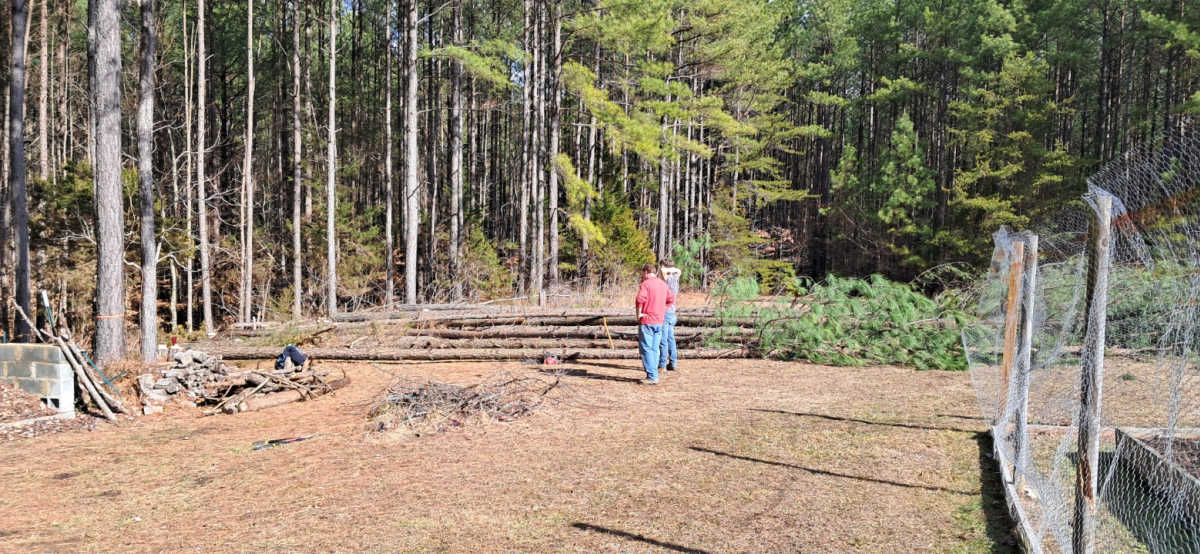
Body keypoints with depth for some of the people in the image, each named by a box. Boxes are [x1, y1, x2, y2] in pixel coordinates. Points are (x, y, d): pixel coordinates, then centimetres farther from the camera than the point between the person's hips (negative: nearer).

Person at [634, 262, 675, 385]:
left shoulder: (646, 284, -11)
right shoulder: (663, 284, 13)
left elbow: (640, 300, -25)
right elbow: (671, 299, 22)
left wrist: (639, 314, -12)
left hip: (646, 321, -8)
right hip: (659, 321, 8)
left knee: (646, 349, -4)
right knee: (654, 349, 11)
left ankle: (652, 377, -9)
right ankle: (653, 375, 13)